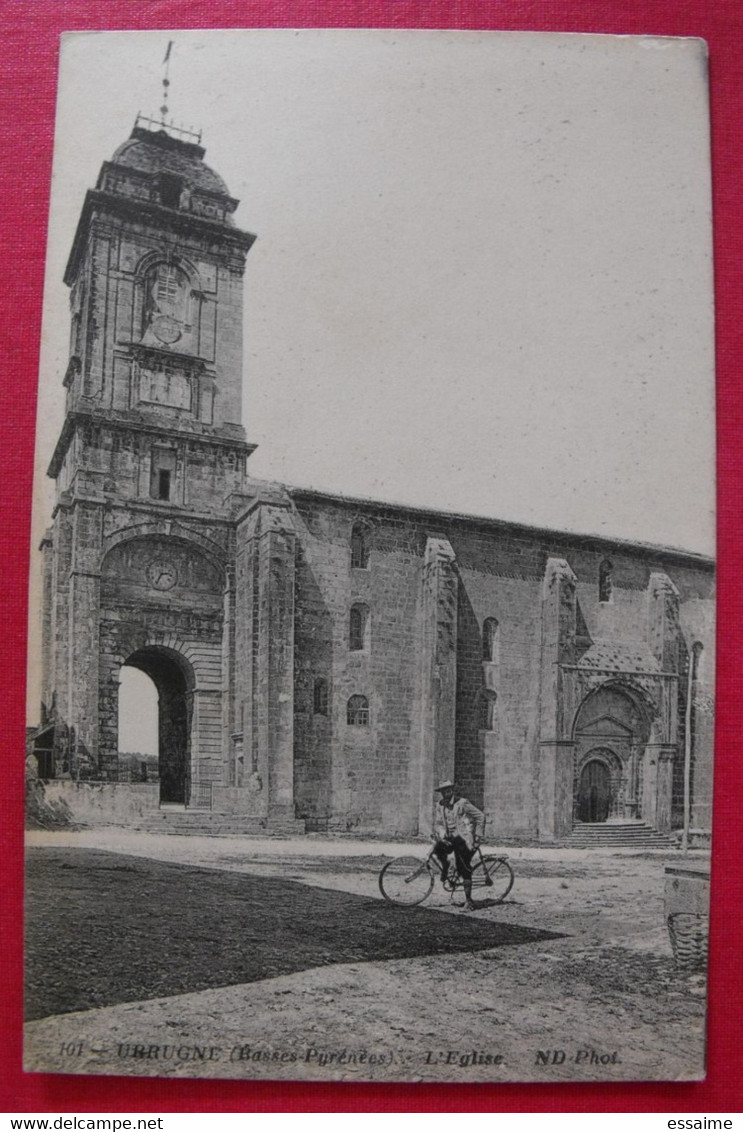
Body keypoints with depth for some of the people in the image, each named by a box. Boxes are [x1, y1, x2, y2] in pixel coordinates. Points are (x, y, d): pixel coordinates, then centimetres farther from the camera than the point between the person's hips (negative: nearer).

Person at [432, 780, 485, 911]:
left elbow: (480, 816, -8)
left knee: (464, 870, -8)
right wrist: (442, 835, -13)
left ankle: (468, 899, 1)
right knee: (438, 848, -28)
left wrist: (478, 835, -7)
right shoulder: (440, 806, 6)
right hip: (449, 838, 5)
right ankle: (444, 865, 4)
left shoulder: (462, 803, -11)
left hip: (463, 839, -5)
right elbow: (437, 824, 7)